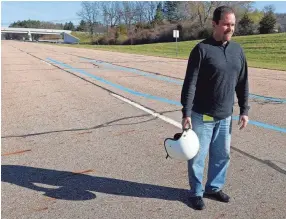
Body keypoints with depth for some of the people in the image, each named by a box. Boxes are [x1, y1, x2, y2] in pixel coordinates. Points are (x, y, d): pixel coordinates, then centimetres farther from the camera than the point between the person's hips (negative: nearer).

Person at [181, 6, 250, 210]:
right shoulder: (201, 49, -11)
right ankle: (197, 192, 26)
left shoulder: (238, 50, 6)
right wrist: (186, 113, -17)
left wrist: (244, 110, 9)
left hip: (225, 116, 5)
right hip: (202, 115, -5)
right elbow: (190, 84, -14)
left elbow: (243, 83, 11)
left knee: (222, 155, 16)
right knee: (197, 156, 7)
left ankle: (214, 187, 36)